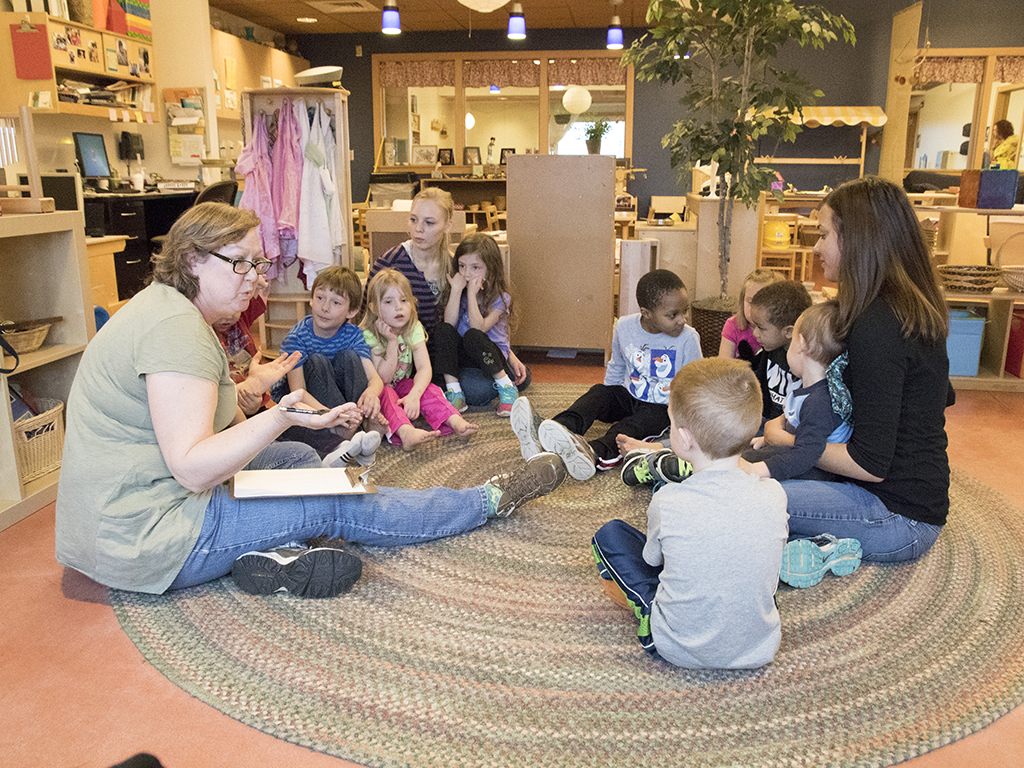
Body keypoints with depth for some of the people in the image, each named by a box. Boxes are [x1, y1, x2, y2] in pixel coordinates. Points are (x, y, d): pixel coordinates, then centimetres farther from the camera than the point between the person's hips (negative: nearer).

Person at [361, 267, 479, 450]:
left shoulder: (414, 328, -9)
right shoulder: (368, 335, -20)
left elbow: (424, 368, -22)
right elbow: (383, 378, -24)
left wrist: (414, 394, -42)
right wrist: (392, 341, -31)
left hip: (402, 385, 4)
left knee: (429, 389, -24)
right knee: (385, 393, -36)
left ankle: (455, 422, -43)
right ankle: (406, 433, -61)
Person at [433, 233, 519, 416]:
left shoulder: (500, 298, -12)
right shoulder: (457, 291, -1)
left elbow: (479, 328, -26)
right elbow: (449, 324, -15)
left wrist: (472, 294, -26)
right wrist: (456, 290, -21)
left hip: (494, 355, -4)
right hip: (462, 355, 4)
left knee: (472, 336, -33)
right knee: (441, 329, -21)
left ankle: (506, 387, -19)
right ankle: (454, 393, -26)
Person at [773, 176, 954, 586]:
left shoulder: (875, 327, -25)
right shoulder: (918, 309, 5)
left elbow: (871, 463, -24)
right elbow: (943, 396, 22)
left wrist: (789, 441, -8)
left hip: (898, 515, -10)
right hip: (922, 498, 10)